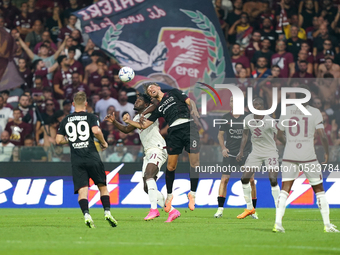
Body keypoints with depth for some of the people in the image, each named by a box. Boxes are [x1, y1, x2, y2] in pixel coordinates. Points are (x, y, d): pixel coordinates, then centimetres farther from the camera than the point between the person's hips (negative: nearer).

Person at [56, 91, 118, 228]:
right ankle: (107, 212, 1)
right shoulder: (91, 117, 2)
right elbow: (96, 131, -15)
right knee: (102, 186, 13)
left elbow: (59, 140, 9)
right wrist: (103, 142, 2)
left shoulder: (66, 120, 11)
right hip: (92, 157, -1)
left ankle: (86, 215, -24)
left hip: (76, 160, 2)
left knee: (82, 189, -4)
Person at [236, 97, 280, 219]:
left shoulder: (269, 121, -17)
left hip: (270, 151, -5)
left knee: (273, 180, -16)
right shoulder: (248, 119, -2)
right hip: (256, 152, 5)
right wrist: (241, 152, 5)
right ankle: (249, 208, 18)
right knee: (244, 178, 1)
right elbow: (245, 136, 12)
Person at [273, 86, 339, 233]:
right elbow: (322, 136, -10)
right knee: (319, 190, 10)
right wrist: (327, 152, 7)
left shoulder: (286, 111, 4)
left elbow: (280, 136, 13)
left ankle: (278, 223, -12)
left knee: (285, 190, 3)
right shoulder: (315, 113, -4)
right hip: (308, 157, -2)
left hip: (289, 156, 2)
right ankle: (327, 225, 9)